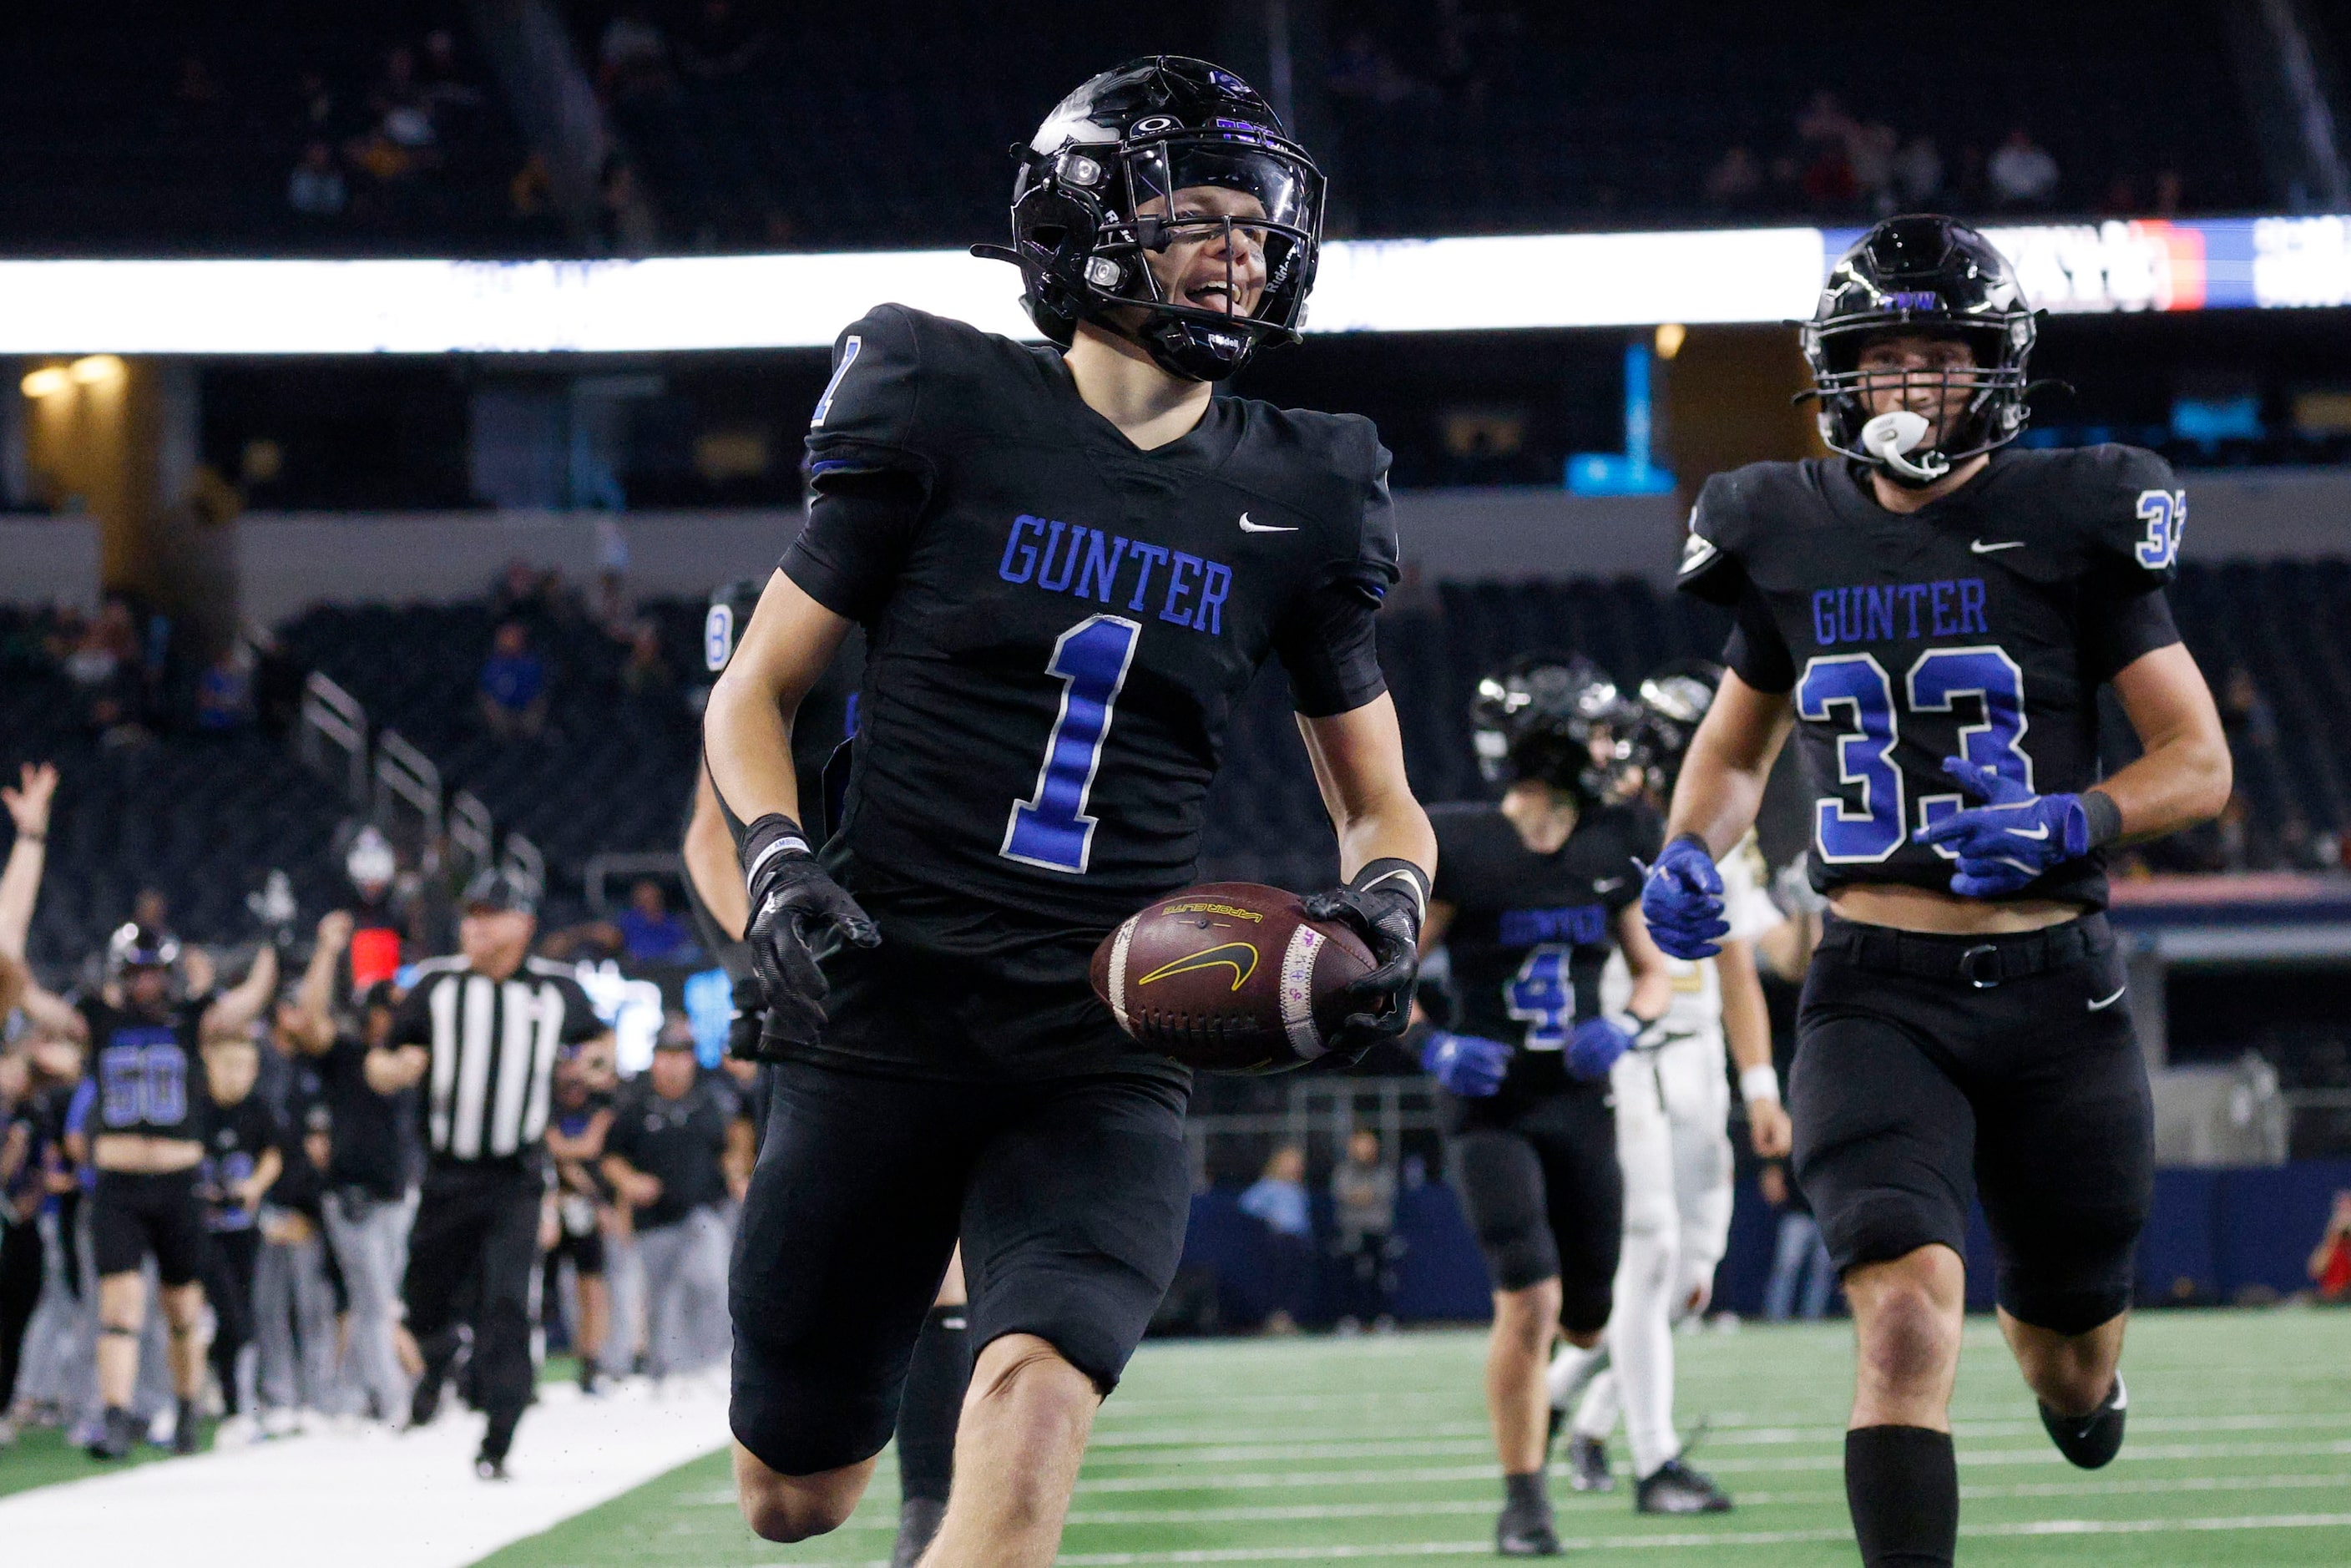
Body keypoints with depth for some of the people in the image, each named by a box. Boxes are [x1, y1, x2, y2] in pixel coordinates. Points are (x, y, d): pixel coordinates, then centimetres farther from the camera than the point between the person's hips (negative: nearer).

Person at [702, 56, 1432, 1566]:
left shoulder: (1291, 495, 7)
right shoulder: (949, 414, -1)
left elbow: (1381, 804, 18)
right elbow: (753, 694, 5)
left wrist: (1384, 906, -5)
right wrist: (778, 870, -13)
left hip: (1104, 1049, 1)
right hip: (888, 1011, -1)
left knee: (1034, 1412, -26)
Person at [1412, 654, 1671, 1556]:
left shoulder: (1612, 848, 3)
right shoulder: (1459, 851, -10)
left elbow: (1655, 973, 12)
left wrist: (1624, 1028, -9)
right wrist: (1433, 1046, -21)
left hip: (1579, 1102, 5)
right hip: (1489, 1105, -5)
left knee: (1590, 1316, 8)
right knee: (1530, 1298, -18)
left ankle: (1547, 1392, 45)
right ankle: (1523, 1499, -5)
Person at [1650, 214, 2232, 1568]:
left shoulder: (2069, 523, -3)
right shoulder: (1795, 540, 6)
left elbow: (2201, 762, -3)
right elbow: (1735, 746, 22)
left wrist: (2070, 822, -22)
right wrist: (1690, 855, 1)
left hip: (2055, 996, 0)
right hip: (1878, 998, 0)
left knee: (2075, 1375, 16)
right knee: (1910, 1305, -24)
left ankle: (2076, 1382, 53)